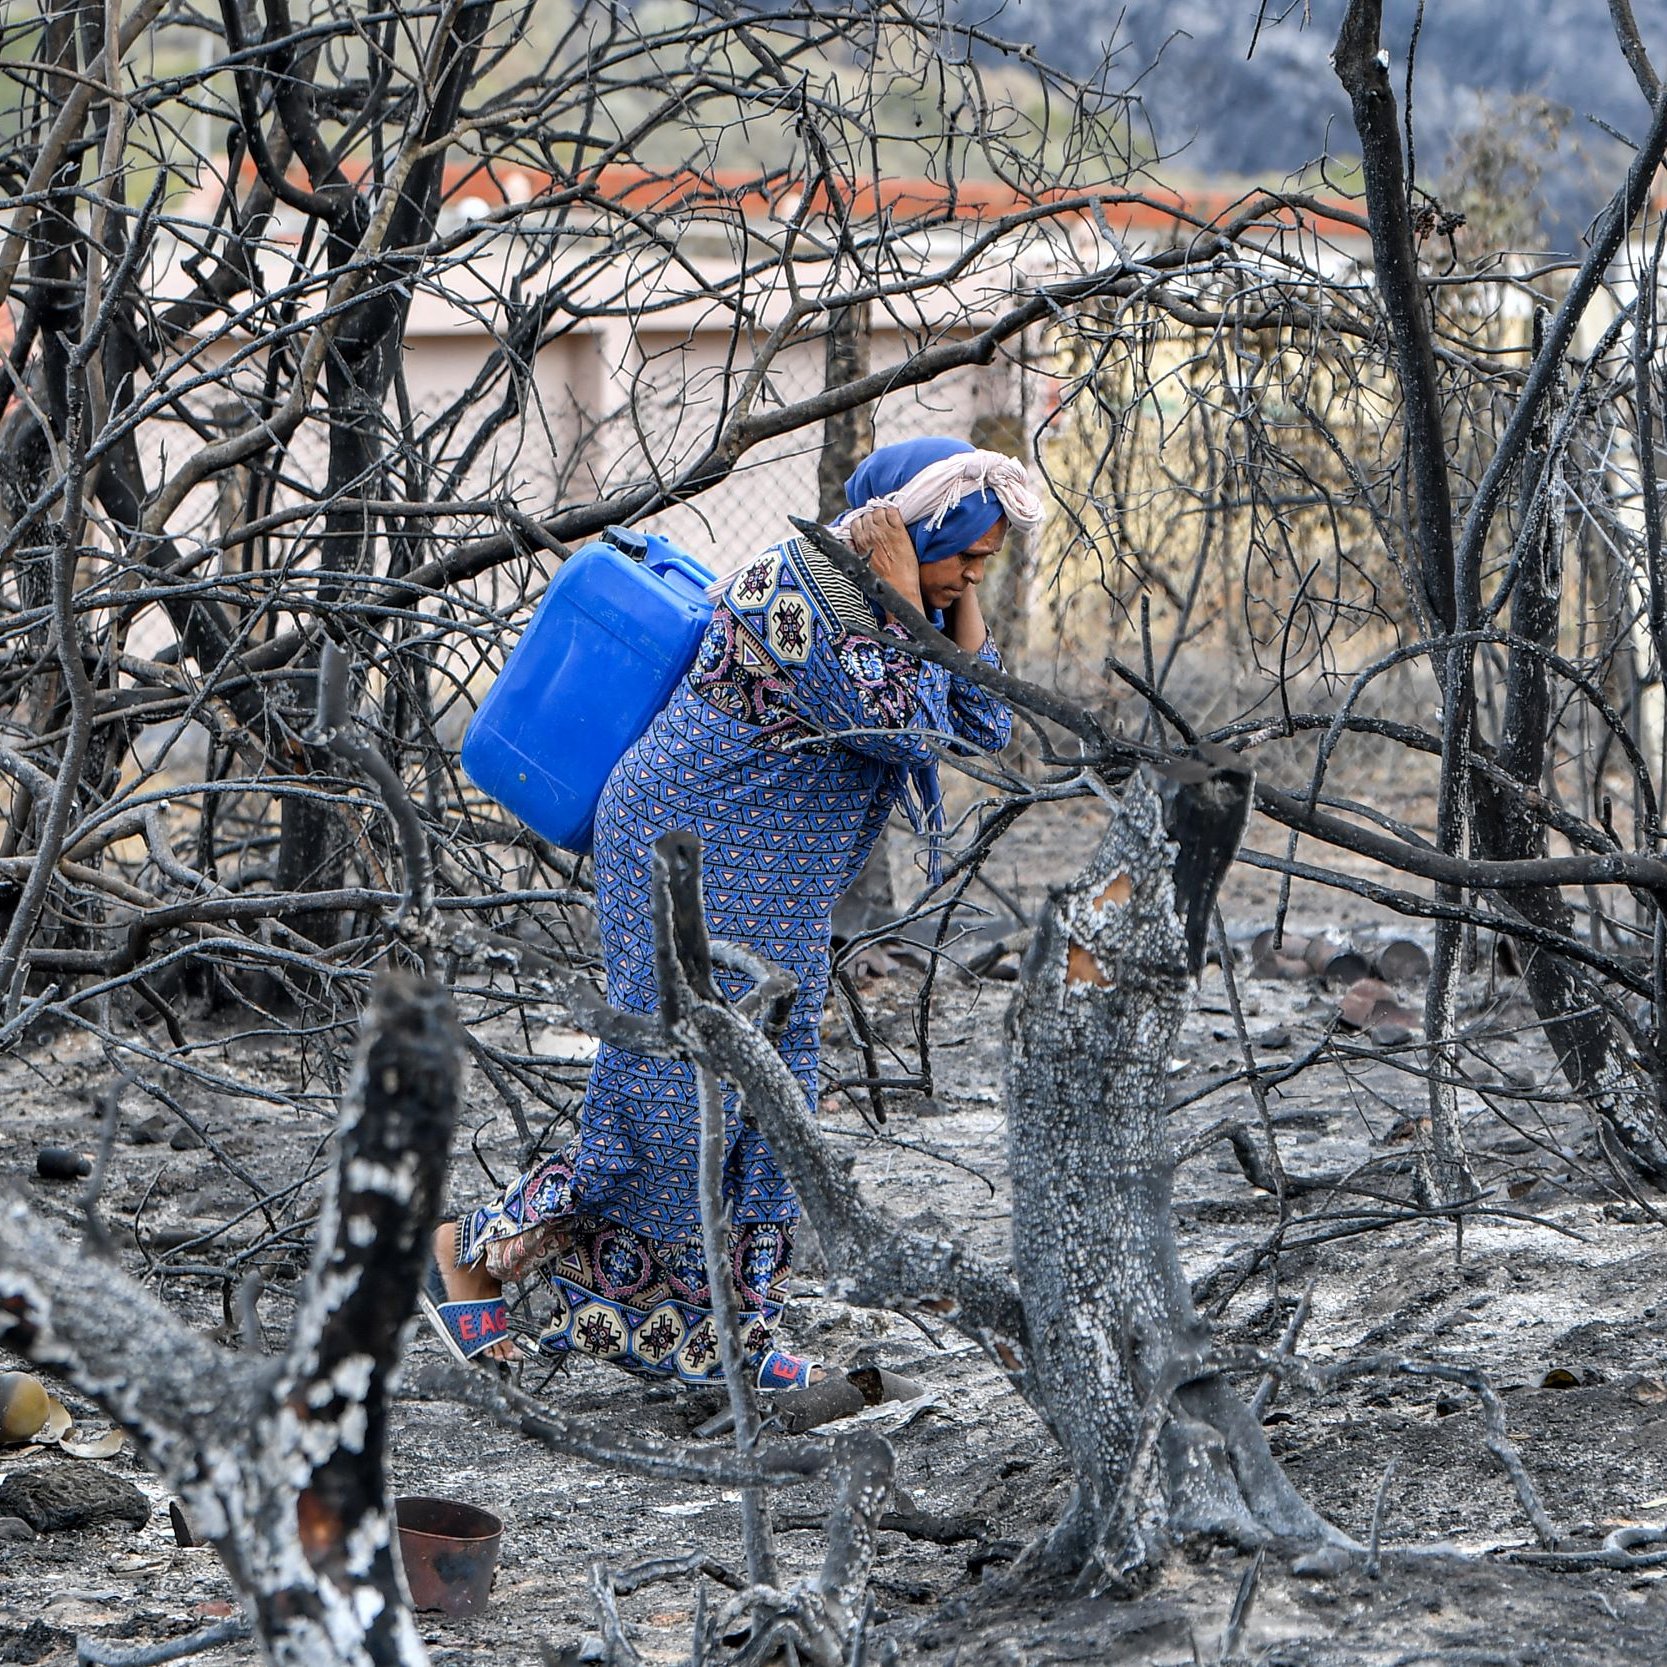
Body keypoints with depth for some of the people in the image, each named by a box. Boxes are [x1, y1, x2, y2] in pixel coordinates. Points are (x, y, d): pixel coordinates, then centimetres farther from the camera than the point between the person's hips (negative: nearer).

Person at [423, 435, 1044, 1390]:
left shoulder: (890, 598, 5)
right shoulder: (782, 596, -23)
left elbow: (981, 723, 1)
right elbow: (901, 728, -25)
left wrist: (955, 598, -6)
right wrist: (900, 592, -22)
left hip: (778, 899, 9)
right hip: (693, 856, -9)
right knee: (680, 1093, -9)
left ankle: (720, 1330, 17)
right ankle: (472, 1252, 4)